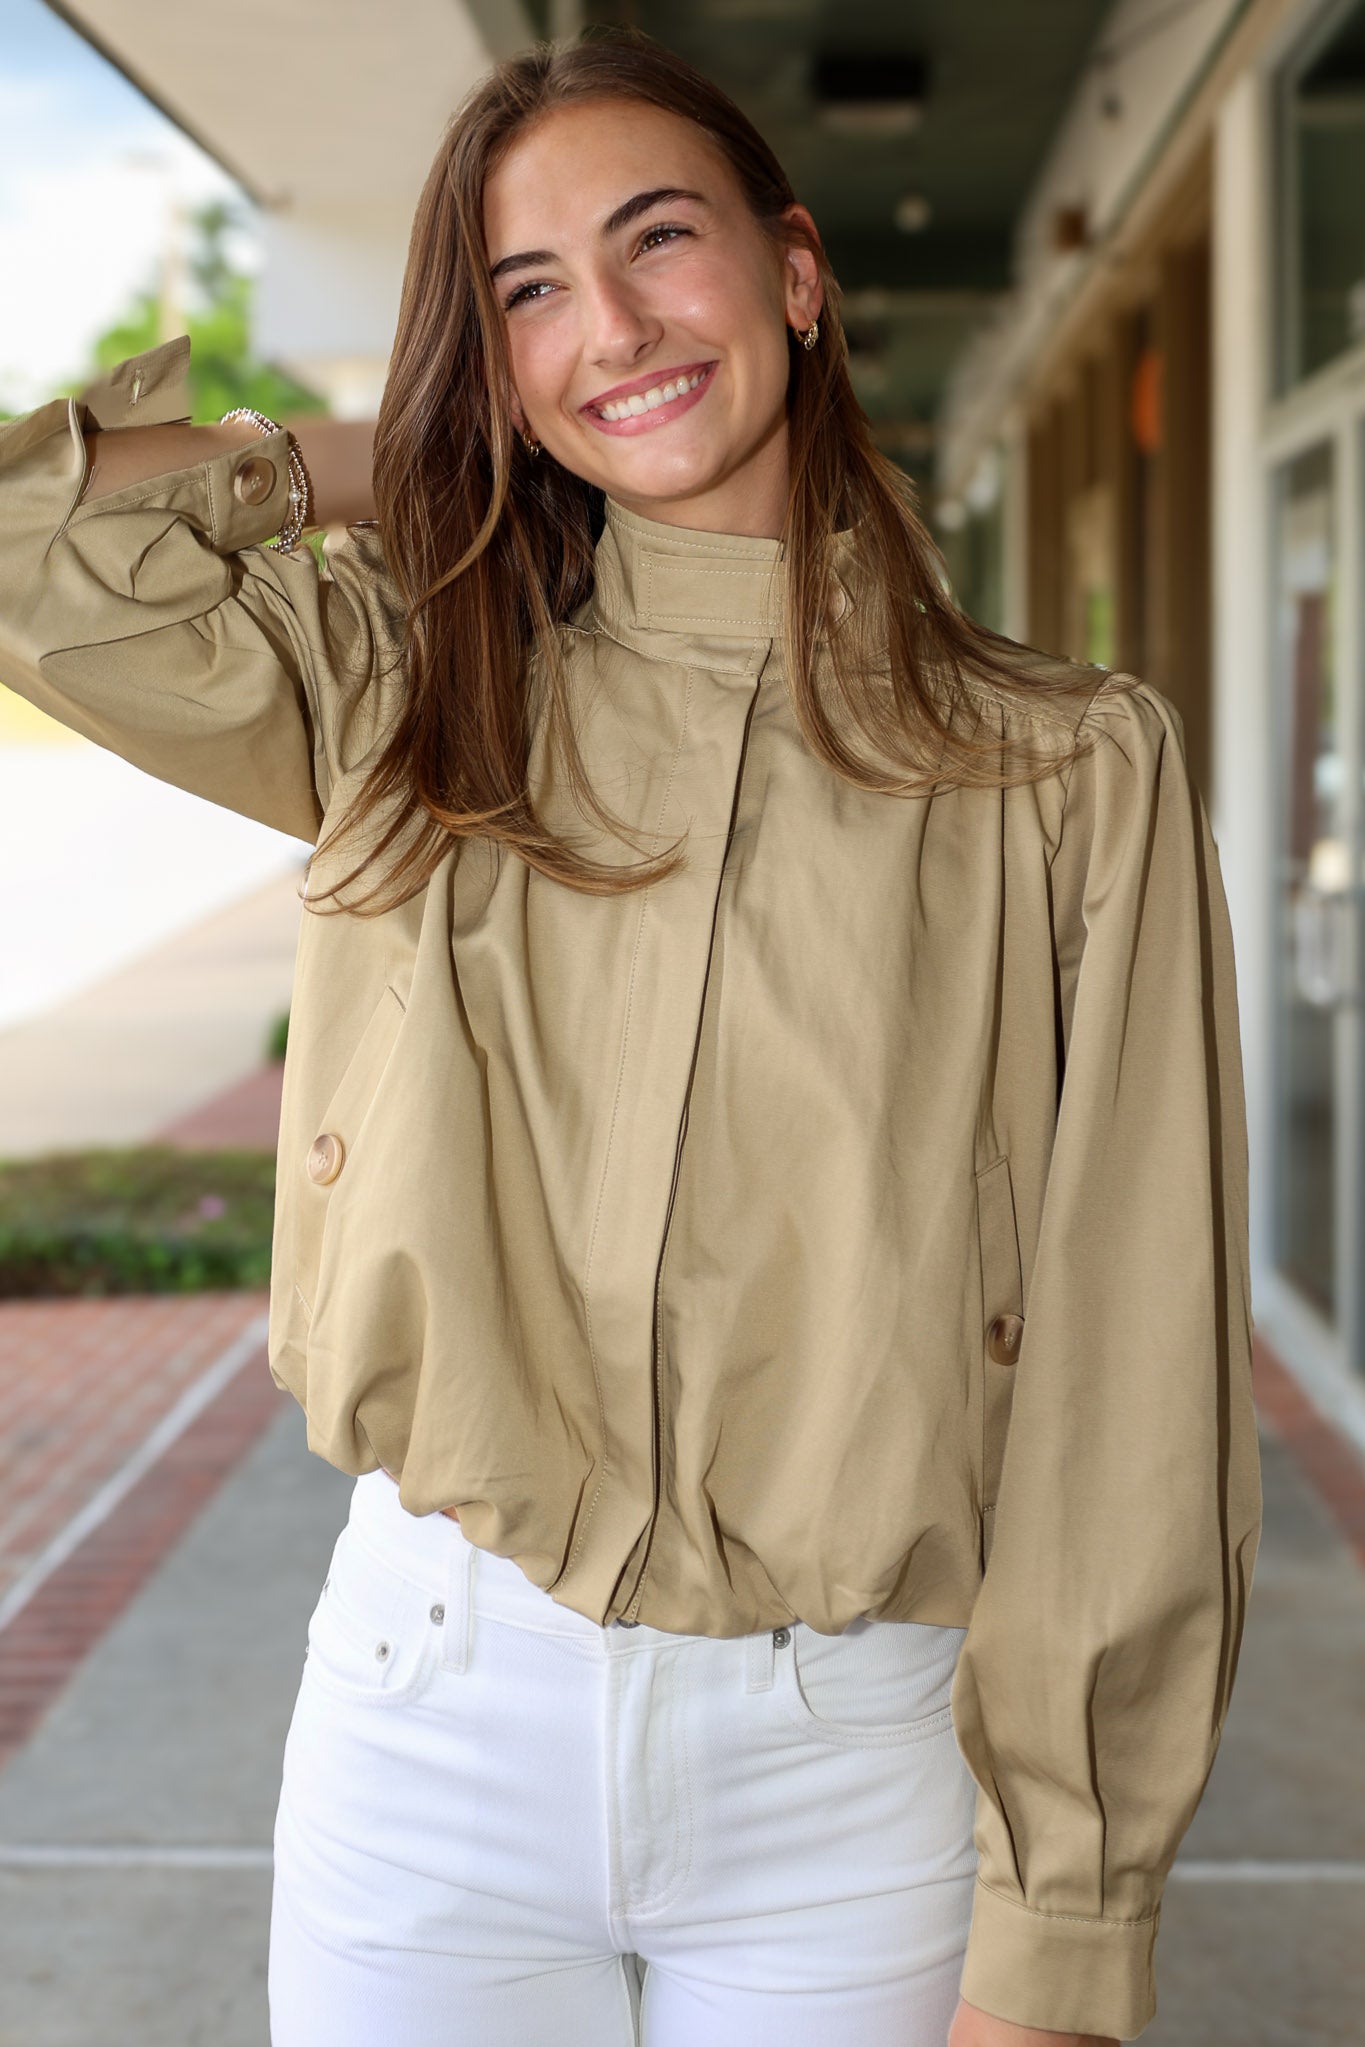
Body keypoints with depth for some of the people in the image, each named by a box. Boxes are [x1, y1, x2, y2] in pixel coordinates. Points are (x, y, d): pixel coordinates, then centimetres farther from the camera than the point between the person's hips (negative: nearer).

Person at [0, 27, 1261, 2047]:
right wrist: (320, 459, 5)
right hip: (433, 1717, 2)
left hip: (860, 1774, -1)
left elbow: (1128, 1397, -7)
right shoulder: (407, 696, 3)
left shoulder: (1075, 772, -6)